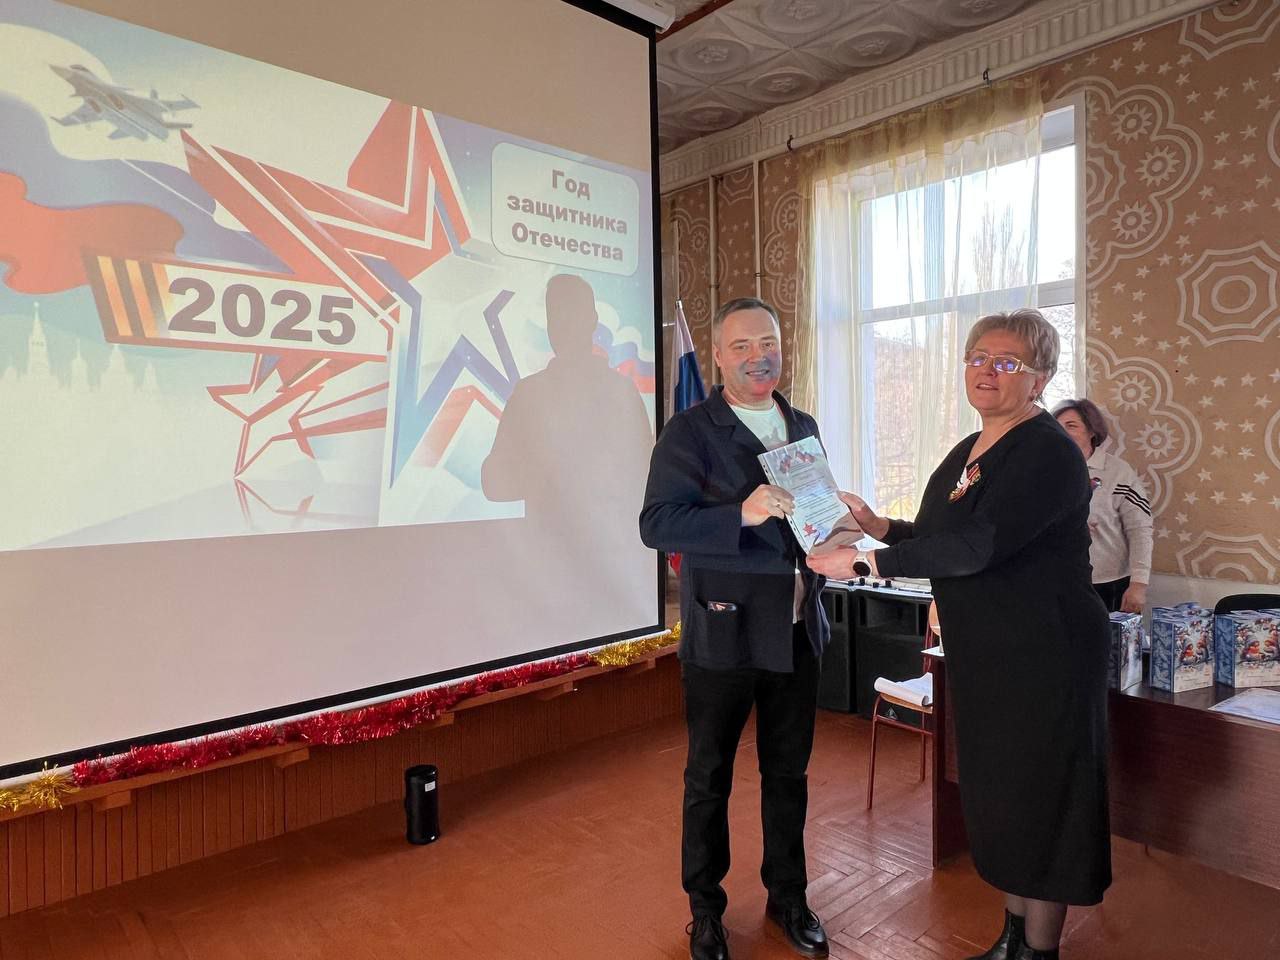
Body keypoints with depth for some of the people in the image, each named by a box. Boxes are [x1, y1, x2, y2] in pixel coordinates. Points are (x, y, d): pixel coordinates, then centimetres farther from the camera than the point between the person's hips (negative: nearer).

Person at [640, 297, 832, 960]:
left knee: (788, 772, 18)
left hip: (797, 630, 5)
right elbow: (657, 523, -18)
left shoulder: (803, 426, 10)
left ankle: (787, 896, 39)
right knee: (709, 778, 11)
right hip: (723, 633, -5)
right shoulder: (690, 432, -9)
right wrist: (742, 513, -30)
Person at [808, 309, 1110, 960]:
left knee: (1037, 797, 5)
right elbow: (933, 540, 14)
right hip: (980, 654, 8)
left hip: (1043, 657, -8)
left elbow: (979, 544, -29)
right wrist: (873, 524, -3)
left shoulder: (1048, 454, -17)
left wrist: (863, 561, -29)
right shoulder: (964, 454, 10)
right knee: (996, 793, 17)